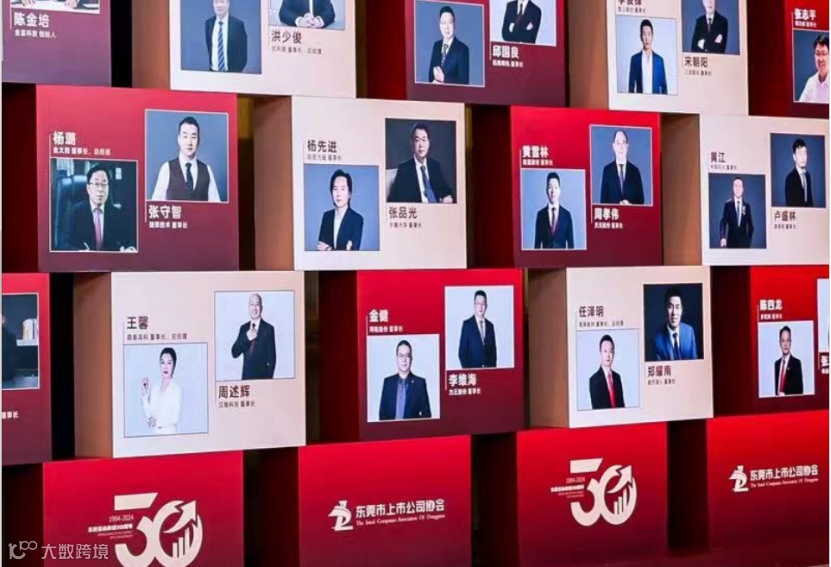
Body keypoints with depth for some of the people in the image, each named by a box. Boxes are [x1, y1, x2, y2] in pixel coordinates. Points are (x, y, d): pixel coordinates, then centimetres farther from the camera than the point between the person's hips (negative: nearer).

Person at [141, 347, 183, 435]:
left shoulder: (177, 389, -9)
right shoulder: (154, 388, 7)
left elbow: (175, 418, -13)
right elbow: (148, 415, 4)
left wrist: (157, 422, -4)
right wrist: (144, 393, -1)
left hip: (169, 434, -5)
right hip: (154, 433, 5)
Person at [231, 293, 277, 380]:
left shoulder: (268, 328, -4)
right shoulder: (243, 328, 10)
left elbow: (272, 357, -4)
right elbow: (234, 353, 3)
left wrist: (269, 378, -10)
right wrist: (246, 338, -12)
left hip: (262, 377, -4)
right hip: (246, 377, 4)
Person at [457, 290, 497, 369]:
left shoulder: (490, 326, 11)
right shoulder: (467, 324, -1)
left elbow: (493, 351, 13)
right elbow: (462, 351, -4)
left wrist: (493, 368, 0)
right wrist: (467, 370, -13)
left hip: (489, 370, 4)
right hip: (472, 370, -4)